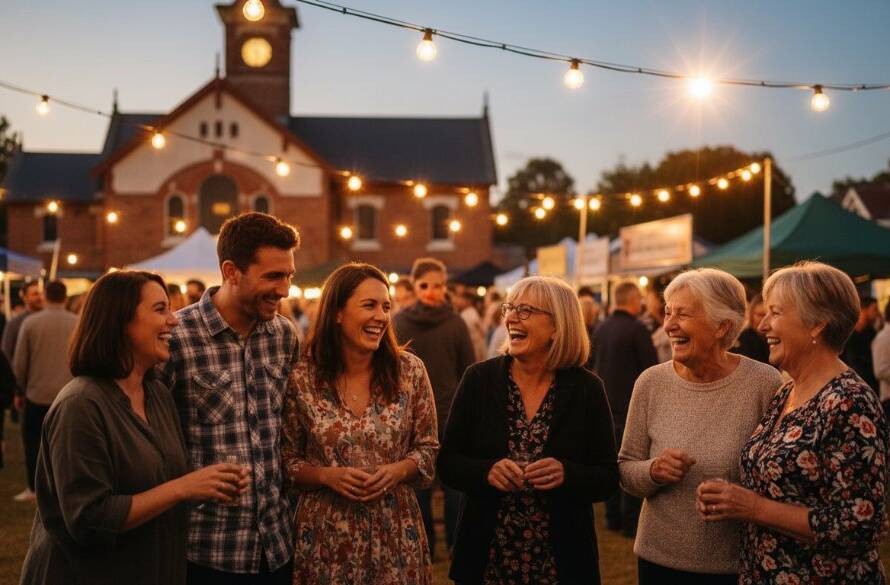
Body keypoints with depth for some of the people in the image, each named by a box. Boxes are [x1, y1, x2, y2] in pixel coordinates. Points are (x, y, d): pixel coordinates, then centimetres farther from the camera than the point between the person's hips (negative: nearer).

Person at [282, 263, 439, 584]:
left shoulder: (410, 371, -4)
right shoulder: (302, 379, -7)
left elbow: (428, 448, 4)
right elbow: (288, 460, 1)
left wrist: (397, 471, -15)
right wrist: (327, 476, -16)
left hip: (395, 531, 1)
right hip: (326, 534, -1)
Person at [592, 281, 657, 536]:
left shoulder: (600, 329, 5)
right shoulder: (637, 329, -15)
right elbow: (652, 369, -14)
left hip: (606, 404, 7)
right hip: (632, 406, -7)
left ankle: (613, 517, 18)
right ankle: (631, 521, 2)